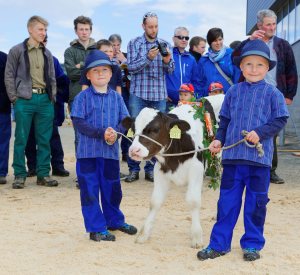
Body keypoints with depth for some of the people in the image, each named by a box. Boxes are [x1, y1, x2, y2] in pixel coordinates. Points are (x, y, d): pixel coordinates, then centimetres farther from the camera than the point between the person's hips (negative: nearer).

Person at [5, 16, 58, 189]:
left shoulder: (47, 53, 15)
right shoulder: (17, 51, 2)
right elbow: (9, 76, 1)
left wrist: (52, 97, 8)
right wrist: (14, 98, -5)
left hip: (45, 100, 4)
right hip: (24, 100, -4)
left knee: (45, 140, 5)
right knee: (21, 139, 0)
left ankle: (43, 174, 13)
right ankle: (20, 175, 9)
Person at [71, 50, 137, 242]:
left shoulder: (116, 97, 6)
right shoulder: (83, 97, -4)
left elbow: (125, 120, 2)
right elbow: (79, 123, -11)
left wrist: (115, 132, -19)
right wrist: (101, 133, -20)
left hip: (111, 150, 3)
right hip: (88, 150, -3)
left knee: (112, 188, 16)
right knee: (90, 189, 2)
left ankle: (114, 220, 36)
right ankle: (97, 228, 14)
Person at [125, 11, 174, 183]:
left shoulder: (165, 44, 9)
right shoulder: (134, 44, 4)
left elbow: (171, 70, 5)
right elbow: (131, 67, -5)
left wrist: (167, 61, -17)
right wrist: (148, 58, -19)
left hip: (159, 95, 2)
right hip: (139, 94, -2)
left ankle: (150, 169, 14)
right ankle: (134, 169, 7)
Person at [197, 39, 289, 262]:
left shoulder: (272, 93, -1)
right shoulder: (233, 91, 8)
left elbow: (280, 120, -3)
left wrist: (260, 133, -16)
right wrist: (219, 139, 0)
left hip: (260, 157, -2)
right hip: (233, 155, 2)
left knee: (256, 202, 8)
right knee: (227, 200, 7)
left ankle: (252, 244, 23)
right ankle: (219, 243, 17)